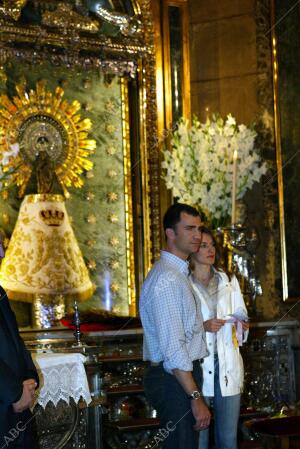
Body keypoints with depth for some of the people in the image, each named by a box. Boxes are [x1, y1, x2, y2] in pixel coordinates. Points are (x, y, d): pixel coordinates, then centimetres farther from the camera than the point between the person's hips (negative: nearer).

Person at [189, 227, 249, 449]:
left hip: (227, 365, 4)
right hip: (197, 365, -3)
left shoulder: (229, 281, 14)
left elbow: (241, 315, 17)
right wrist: (202, 326, -17)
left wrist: (242, 326, -4)